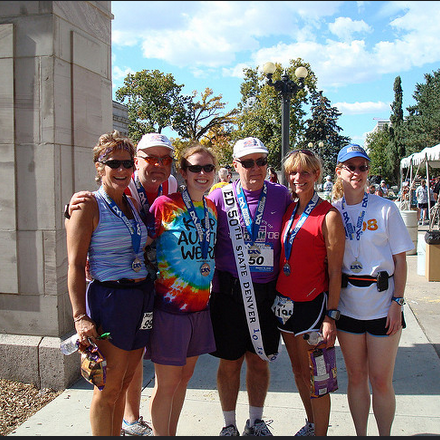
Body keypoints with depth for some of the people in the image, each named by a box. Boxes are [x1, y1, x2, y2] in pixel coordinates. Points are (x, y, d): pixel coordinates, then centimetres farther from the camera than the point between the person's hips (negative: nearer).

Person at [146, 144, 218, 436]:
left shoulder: (212, 208, 8)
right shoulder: (165, 205, -13)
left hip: (201, 304, 7)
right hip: (170, 305, -7)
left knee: (185, 375, 18)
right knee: (167, 383, 4)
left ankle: (172, 433, 35)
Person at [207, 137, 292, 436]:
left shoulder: (282, 196, 3)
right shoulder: (219, 197, -3)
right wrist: (212, 283, 0)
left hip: (267, 293, 2)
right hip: (228, 291, -1)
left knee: (260, 360, 13)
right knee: (230, 361, 9)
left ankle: (256, 422, 33)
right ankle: (230, 425, 28)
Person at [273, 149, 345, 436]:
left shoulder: (328, 215, -13)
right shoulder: (287, 210, 7)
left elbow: (335, 271, -13)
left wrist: (331, 316, -15)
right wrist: (274, 297, 10)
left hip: (311, 304, -6)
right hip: (285, 302, 7)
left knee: (314, 375, 3)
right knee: (298, 370, 18)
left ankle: (320, 433, 21)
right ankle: (311, 425, 37)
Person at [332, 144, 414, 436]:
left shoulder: (385, 208, -3)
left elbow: (400, 259, -2)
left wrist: (397, 302, -8)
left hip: (382, 304, -2)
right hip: (347, 304, 2)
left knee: (381, 381, 3)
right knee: (356, 377, 12)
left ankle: (385, 435, 23)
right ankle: (360, 434, 28)